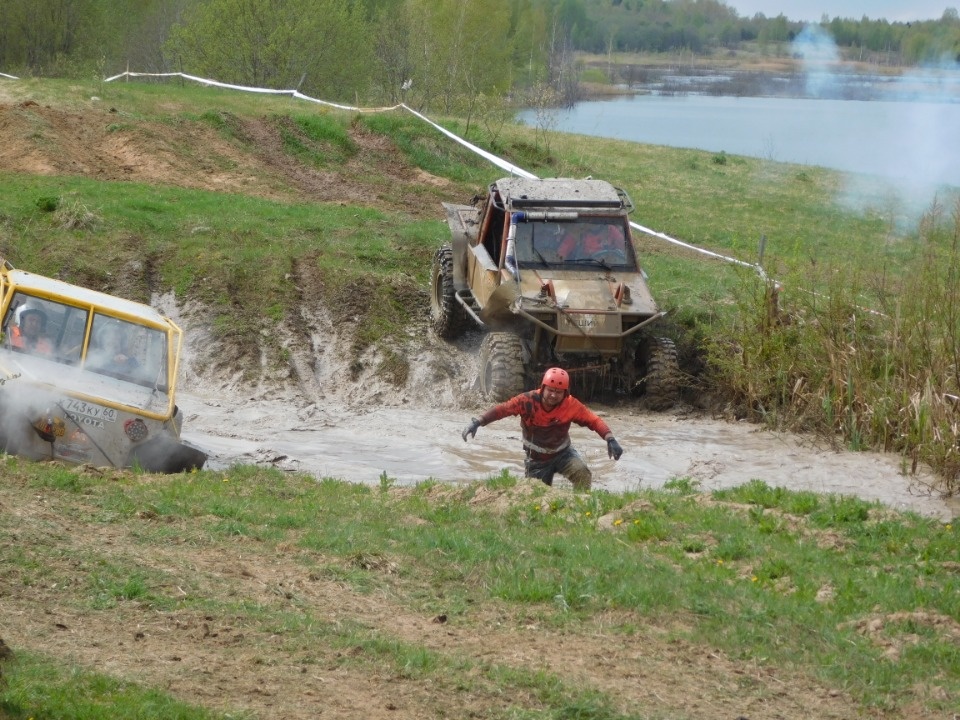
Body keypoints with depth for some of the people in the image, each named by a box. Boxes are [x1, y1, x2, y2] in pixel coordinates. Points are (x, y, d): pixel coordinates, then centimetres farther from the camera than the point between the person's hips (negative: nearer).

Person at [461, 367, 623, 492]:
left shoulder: (570, 405, -20)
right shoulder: (528, 401, -24)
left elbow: (593, 420, -21)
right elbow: (502, 409, -27)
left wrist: (610, 439, -37)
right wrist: (477, 422, -39)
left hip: (562, 453, 0)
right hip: (537, 460, 0)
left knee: (583, 474, -28)